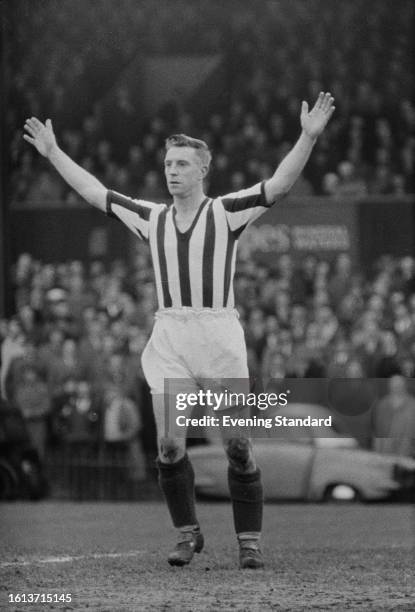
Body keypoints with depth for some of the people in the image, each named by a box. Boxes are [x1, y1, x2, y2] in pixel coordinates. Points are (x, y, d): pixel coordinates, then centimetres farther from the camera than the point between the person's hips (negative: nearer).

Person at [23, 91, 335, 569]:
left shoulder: (227, 211, 1)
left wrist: (309, 137, -21)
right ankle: (188, 534, 11)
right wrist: (53, 153, 21)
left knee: (237, 444, -6)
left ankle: (249, 541, 5)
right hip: (168, 339, 3)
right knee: (170, 444, -7)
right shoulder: (150, 217, 13)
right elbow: (95, 192, 20)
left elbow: (278, 185, -10)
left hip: (220, 336, -3)